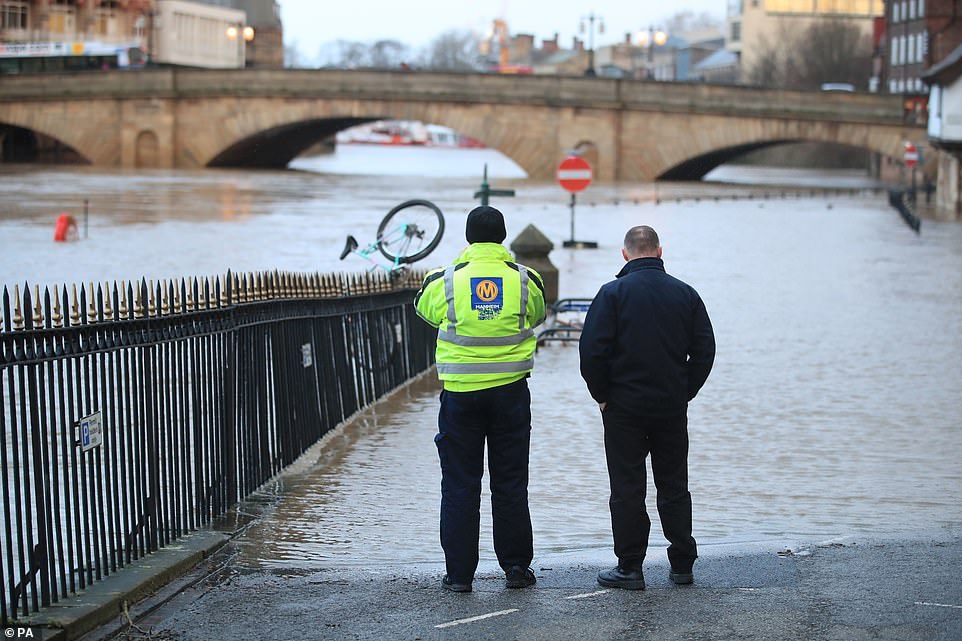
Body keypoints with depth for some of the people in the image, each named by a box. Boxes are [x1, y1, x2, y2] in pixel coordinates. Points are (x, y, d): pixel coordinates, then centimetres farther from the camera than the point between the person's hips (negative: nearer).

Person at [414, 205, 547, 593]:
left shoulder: (446, 281, -5)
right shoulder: (525, 280, -2)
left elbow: (425, 307, 17)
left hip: (460, 393, -1)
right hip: (510, 391, 1)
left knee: (459, 484, 5)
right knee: (510, 482, 10)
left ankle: (459, 572, 6)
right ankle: (516, 567, 13)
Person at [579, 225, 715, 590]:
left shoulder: (613, 293, -8)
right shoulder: (686, 294, 3)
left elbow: (592, 350, -12)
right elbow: (704, 350, 5)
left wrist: (601, 395, 0)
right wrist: (685, 392, 13)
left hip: (624, 408, -3)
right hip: (673, 409, 3)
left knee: (627, 489, 2)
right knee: (674, 486, 12)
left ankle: (630, 568, 3)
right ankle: (682, 565, 15)